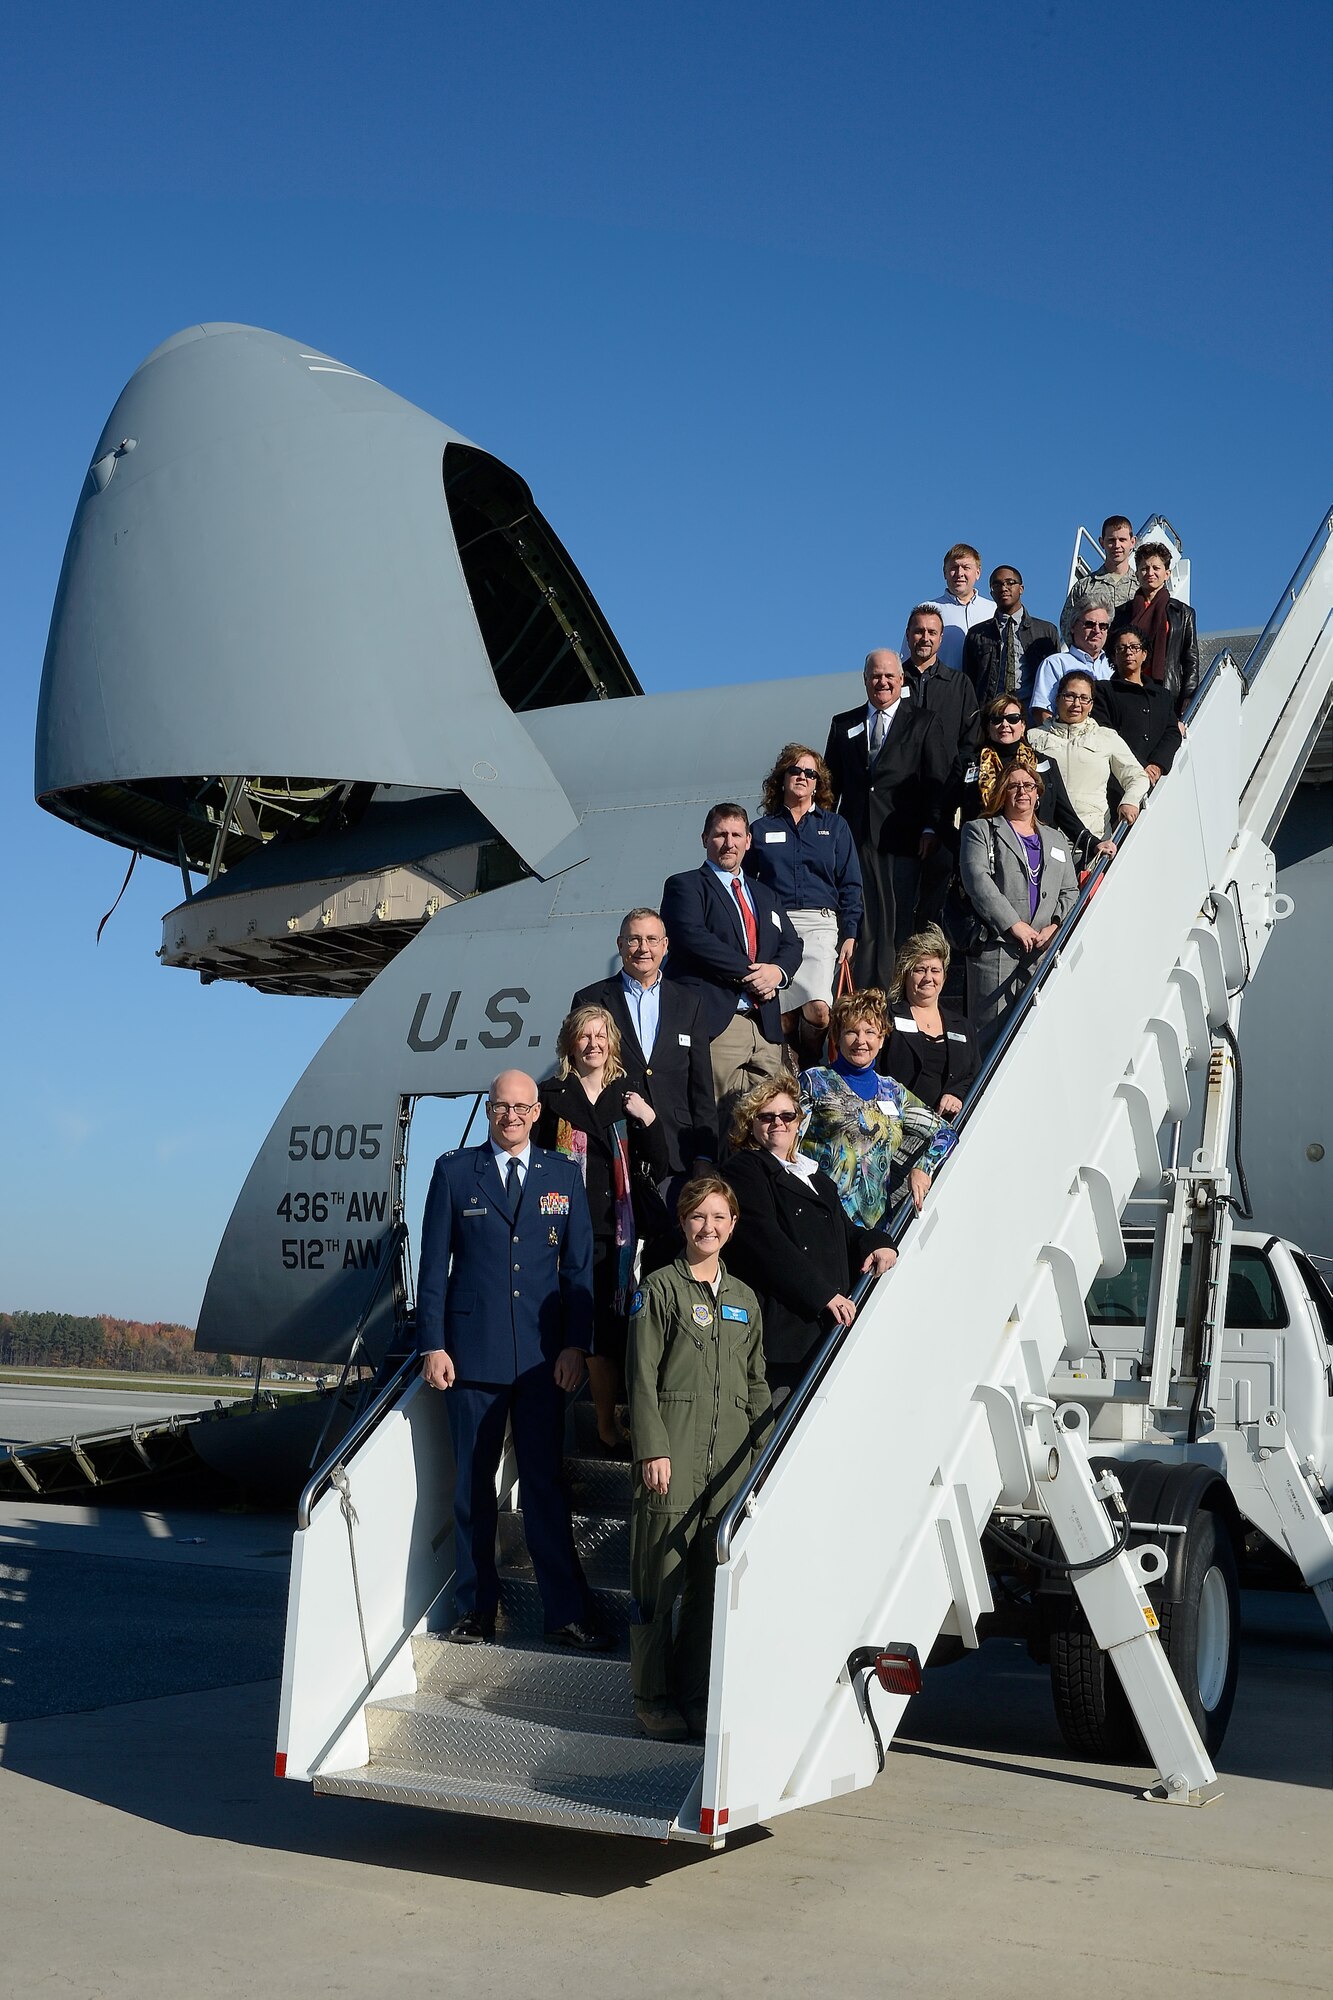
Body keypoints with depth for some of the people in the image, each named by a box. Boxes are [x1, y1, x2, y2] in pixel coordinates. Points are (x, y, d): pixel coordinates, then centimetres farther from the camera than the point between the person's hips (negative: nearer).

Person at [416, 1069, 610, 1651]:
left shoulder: (564, 1176, 9)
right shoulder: (454, 1171, 5)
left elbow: (579, 1265, 8)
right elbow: (434, 1264, 4)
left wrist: (575, 1344, -1)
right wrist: (433, 1346, -3)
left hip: (543, 1356, 1)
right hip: (472, 1353, 0)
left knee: (546, 1483, 3)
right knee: (472, 1486, 6)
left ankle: (566, 1613, 8)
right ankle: (475, 1608, 17)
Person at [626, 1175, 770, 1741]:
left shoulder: (744, 1298, 16)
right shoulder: (660, 1289, 1)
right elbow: (642, 1376, -4)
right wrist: (652, 1448, -12)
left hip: (728, 1461, 5)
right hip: (672, 1456, -5)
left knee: (713, 1579, 7)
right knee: (659, 1576, -3)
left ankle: (696, 1694, 17)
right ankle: (653, 1696, 8)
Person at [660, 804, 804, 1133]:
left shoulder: (764, 895, 27)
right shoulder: (685, 886, 7)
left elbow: (791, 945, 19)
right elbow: (692, 938, -10)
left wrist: (777, 971, -4)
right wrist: (749, 973, -11)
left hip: (765, 1025, 6)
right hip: (715, 1022, -6)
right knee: (715, 1121, -11)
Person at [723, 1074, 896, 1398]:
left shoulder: (818, 1179, 28)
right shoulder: (744, 1169, 3)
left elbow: (846, 1232, 28)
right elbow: (765, 1240, -9)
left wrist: (876, 1244, 3)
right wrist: (824, 1295, -14)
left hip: (829, 1324, 7)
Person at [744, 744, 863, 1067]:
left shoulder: (835, 826, 14)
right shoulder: (761, 829, 15)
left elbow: (850, 885, 11)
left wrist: (850, 934, 1)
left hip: (820, 924, -1)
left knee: (818, 1008, -21)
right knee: (782, 1015, -9)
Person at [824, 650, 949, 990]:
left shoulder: (923, 725, 9)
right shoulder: (843, 725, 17)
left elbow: (938, 781, 2)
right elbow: (831, 782, 17)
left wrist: (930, 828, -9)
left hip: (901, 840, -2)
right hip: (854, 838, 2)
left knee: (896, 921, -4)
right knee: (860, 921, -1)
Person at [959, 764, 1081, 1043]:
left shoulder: (1056, 840, 25)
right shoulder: (980, 830, 10)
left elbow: (1070, 892, 19)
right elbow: (977, 879, -6)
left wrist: (1055, 927, -2)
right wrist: (1014, 924, -14)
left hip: (1042, 952, 4)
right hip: (995, 947, -4)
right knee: (991, 1031, -8)